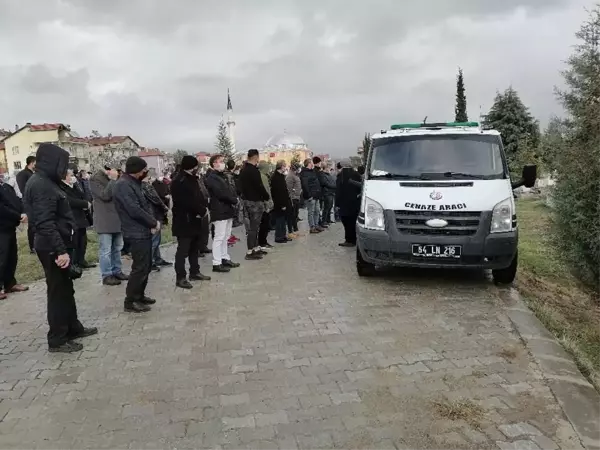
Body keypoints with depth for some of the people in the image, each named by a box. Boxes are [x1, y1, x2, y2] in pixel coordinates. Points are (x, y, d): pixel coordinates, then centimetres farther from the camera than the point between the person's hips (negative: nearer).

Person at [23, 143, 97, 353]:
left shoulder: (44, 182, 13)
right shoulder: (41, 185, -19)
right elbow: (45, 223, -26)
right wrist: (60, 250, -28)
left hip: (54, 246, 10)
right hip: (52, 248, -10)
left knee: (66, 288, 18)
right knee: (58, 291, -1)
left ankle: (73, 328, 30)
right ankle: (57, 340, 9)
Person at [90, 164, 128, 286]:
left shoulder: (115, 179, 15)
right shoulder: (95, 179, -7)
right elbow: (105, 195, -19)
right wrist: (113, 180, -18)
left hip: (117, 219, 7)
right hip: (105, 221, -7)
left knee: (117, 248, 14)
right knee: (106, 250, -2)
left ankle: (117, 271, 25)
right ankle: (107, 276, 6)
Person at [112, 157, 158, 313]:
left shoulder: (134, 183, 14)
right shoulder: (123, 185, -17)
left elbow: (145, 204, 14)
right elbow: (135, 210, -24)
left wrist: (152, 221, -4)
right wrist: (154, 223, -13)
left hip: (144, 231, 10)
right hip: (136, 233, -10)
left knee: (146, 266, 16)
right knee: (140, 267, -6)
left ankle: (139, 295, 28)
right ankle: (130, 301, 5)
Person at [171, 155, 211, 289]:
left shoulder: (192, 179, 14)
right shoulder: (179, 182, -17)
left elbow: (198, 196, 16)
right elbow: (188, 202, -24)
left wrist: (204, 207, -2)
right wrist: (203, 211, -15)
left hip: (195, 219, 9)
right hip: (184, 221, -9)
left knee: (194, 248, 17)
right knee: (183, 250, -5)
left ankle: (195, 272, 28)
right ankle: (180, 278, 1)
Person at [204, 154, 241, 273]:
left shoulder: (223, 175, 19)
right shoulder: (211, 178, -12)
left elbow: (231, 188, 16)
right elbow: (221, 193, -20)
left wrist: (234, 198, -5)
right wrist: (234, 200, -10)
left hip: (228, 209, 10)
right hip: (219, 211, -9)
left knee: (225, 236, 15)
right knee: (219, 237, -8)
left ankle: (225, 258, 25)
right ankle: (216, 263, -4)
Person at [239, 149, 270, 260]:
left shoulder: (243, 170, 12)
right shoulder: (254, 170, -17)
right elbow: (259, 186, -19)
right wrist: (267, 196, -5)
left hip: (246, 200, 9)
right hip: (255, 201, -9)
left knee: (253, 225, 17)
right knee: (253, 227, -5)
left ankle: (256, 248, 25)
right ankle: (250, 252, -1)